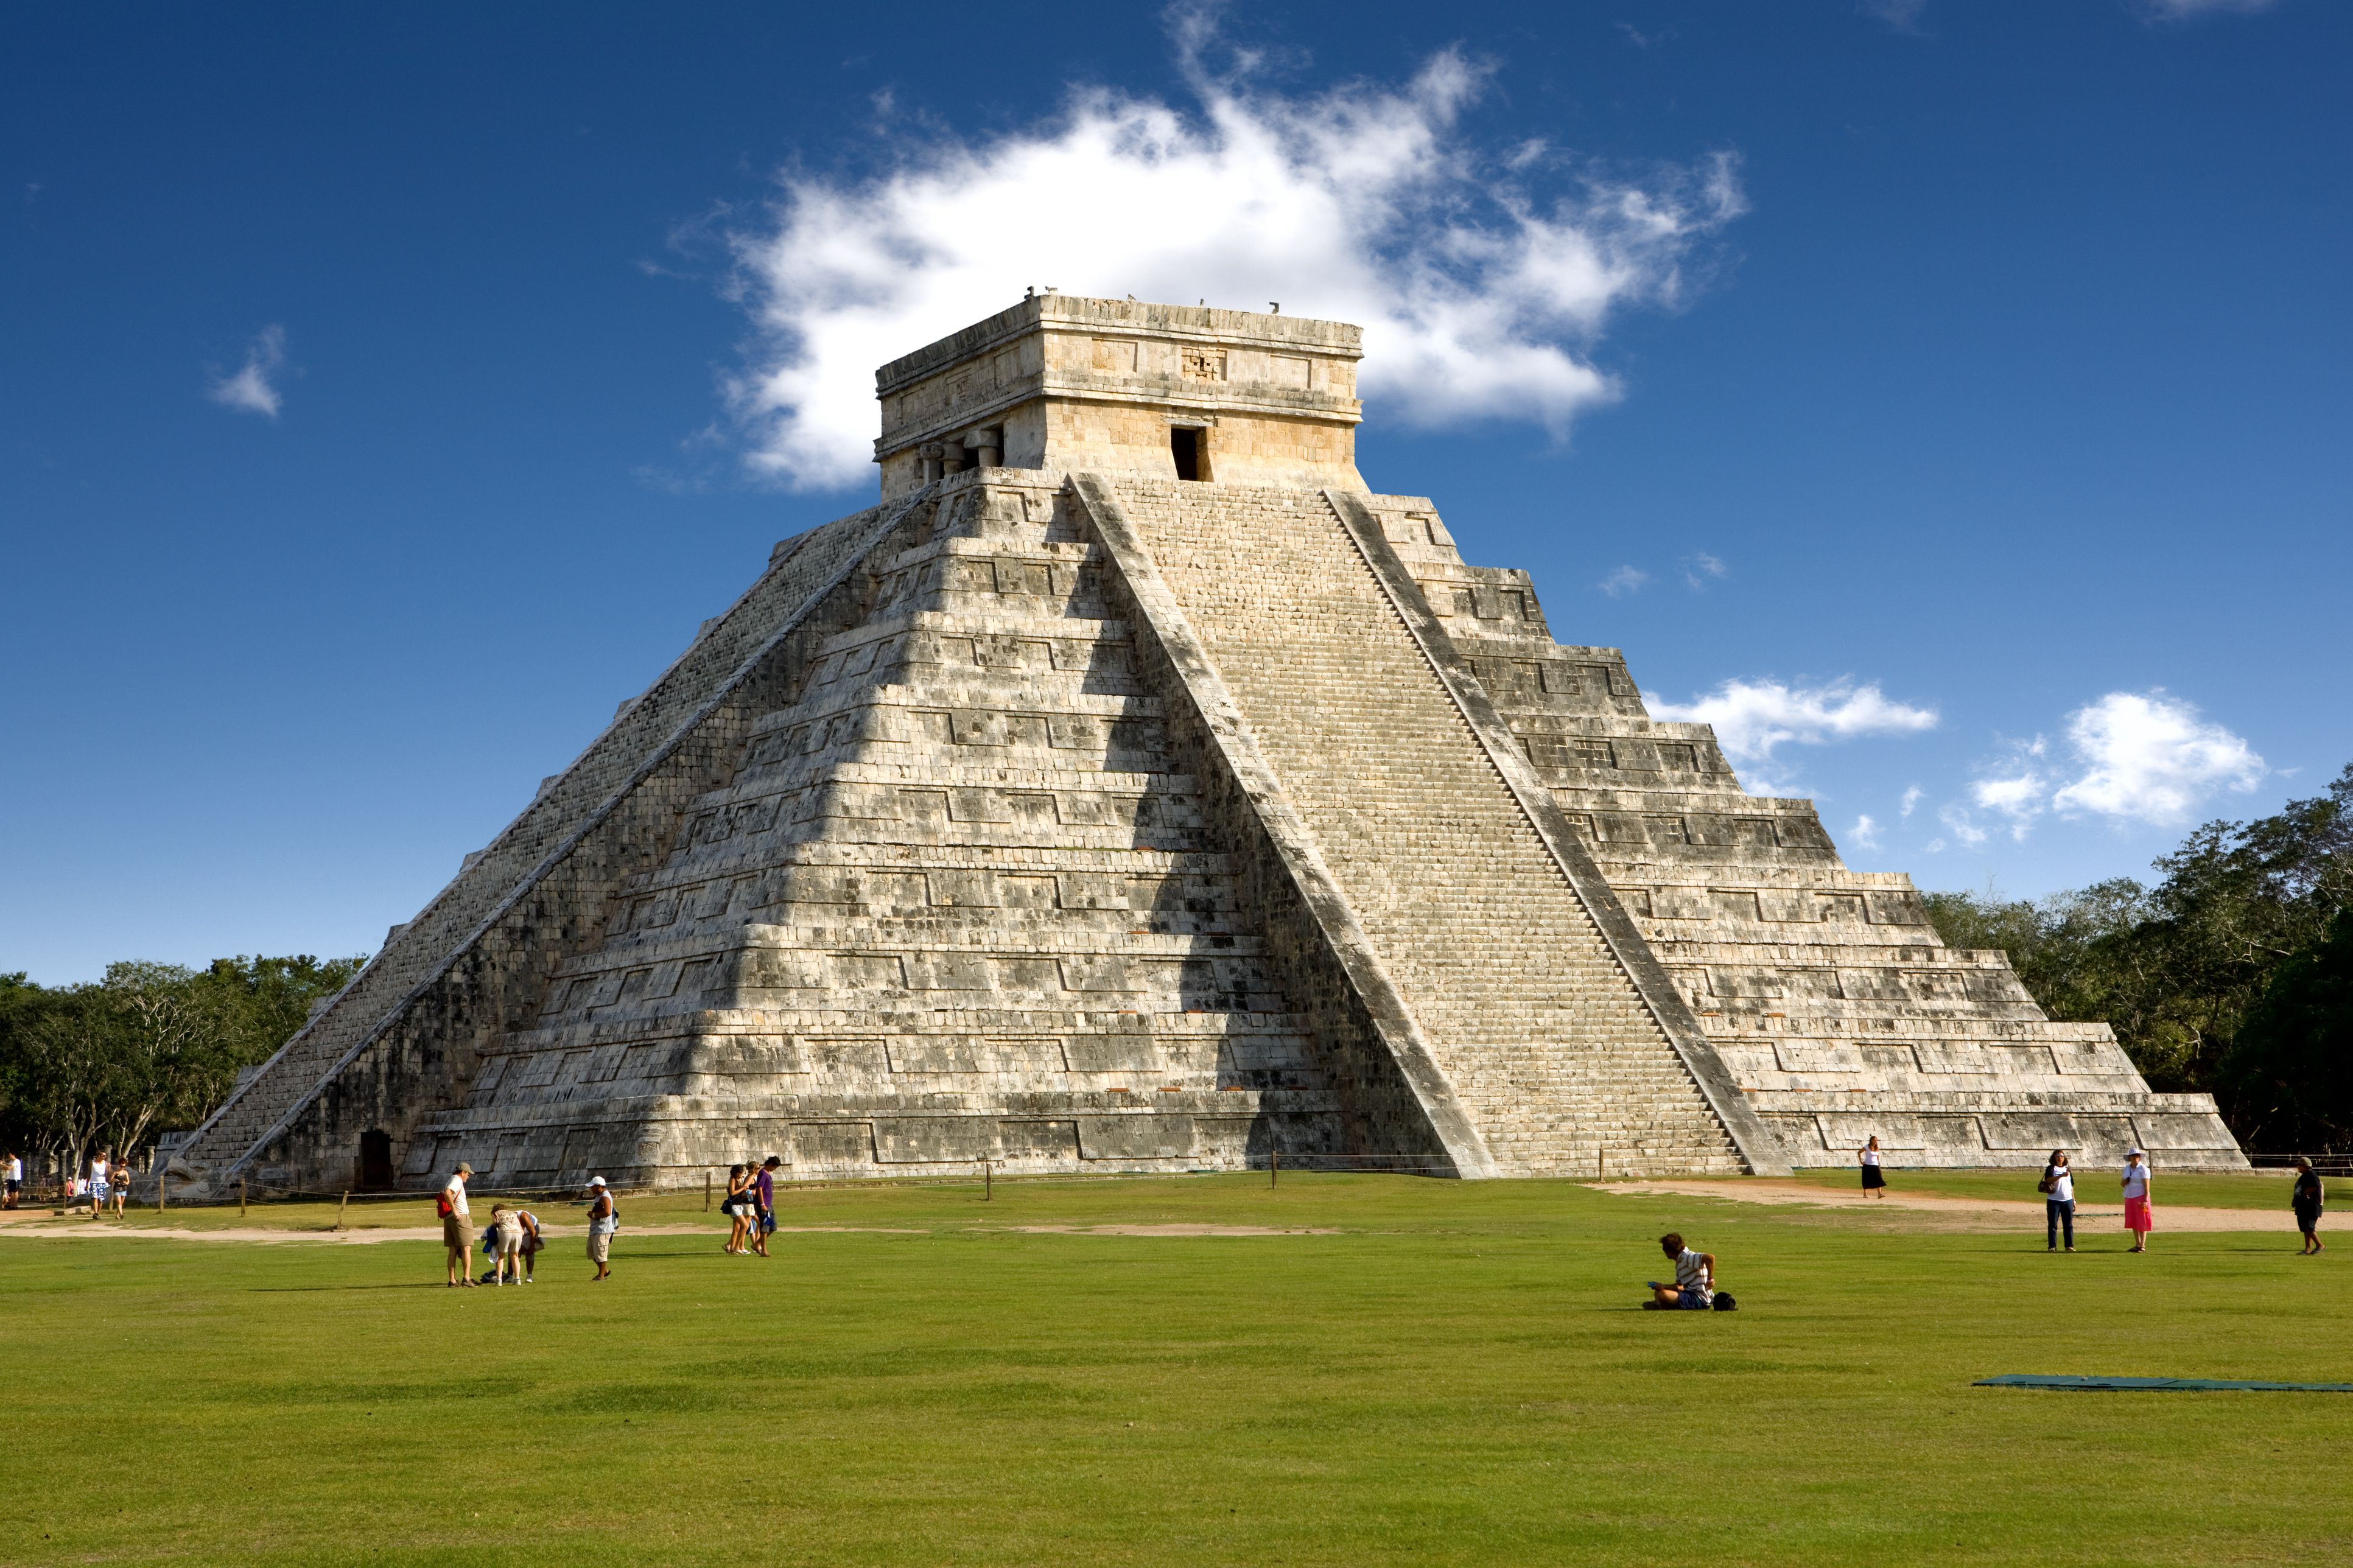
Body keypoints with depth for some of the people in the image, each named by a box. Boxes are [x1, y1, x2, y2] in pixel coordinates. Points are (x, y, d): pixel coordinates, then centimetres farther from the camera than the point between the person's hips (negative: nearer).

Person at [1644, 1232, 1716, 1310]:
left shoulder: (1687, 1258, -16)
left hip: (1700, 1300, -11)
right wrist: (1664, 1287, 8)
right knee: (1658, 1293, 22)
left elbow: (1710, 1257, -33)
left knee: (1663, 1294, -29)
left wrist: (1710, 1280, -24)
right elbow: (1680, 1286, 21)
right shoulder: (1680, 1261, 16)